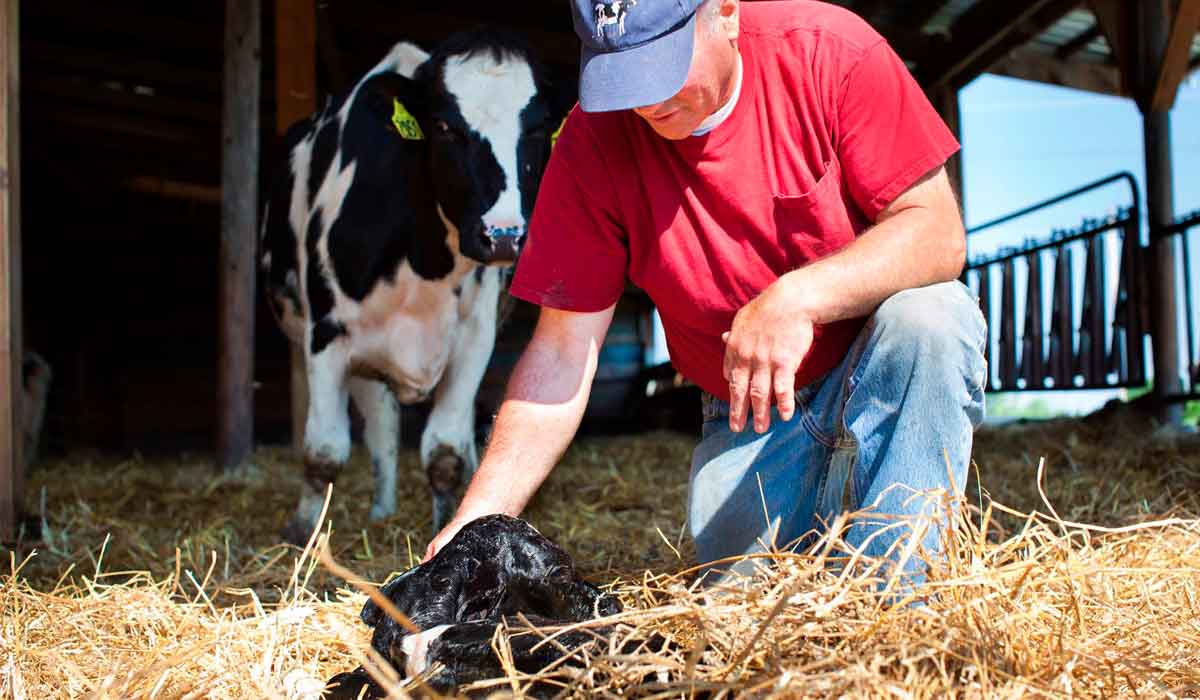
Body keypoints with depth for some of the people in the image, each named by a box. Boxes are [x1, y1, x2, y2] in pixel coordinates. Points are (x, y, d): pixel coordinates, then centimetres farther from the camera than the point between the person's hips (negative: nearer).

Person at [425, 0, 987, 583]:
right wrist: (479, 518, -21)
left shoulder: (828, 52, -17)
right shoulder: (593, 141, -13)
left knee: (929, 317, -32)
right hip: (747, 412, 2)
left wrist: (797, 296, -37)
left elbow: (939, 233, -19)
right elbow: (562, 352, -11)